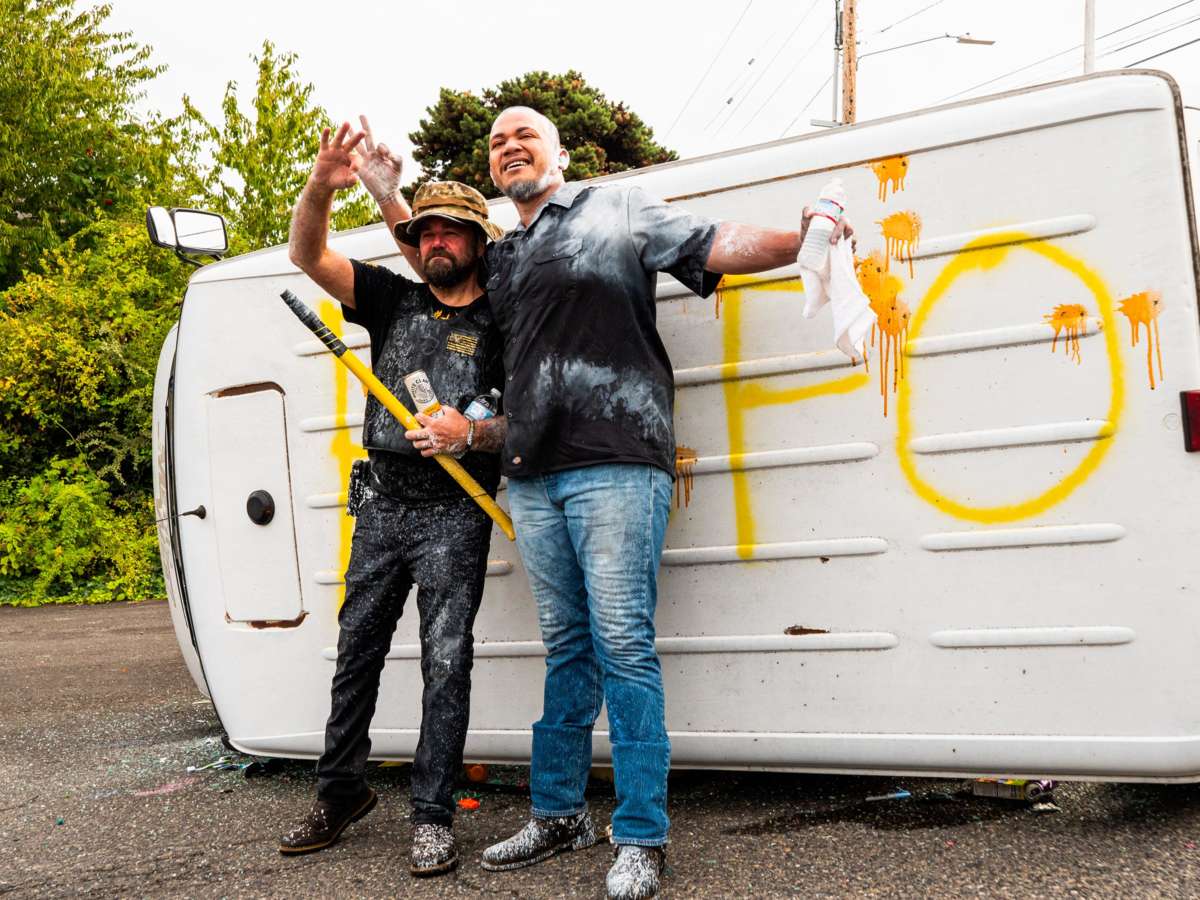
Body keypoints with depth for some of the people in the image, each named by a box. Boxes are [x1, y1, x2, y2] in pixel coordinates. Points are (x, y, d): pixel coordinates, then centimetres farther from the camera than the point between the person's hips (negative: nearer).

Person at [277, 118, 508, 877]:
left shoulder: (499, 322, 2)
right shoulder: (393, 301, 11)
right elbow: (307, 257, 3)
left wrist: (470, 433, -21)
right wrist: (322, 187, -14)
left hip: (453, 512, -4)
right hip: (382, 503, 4)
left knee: (446, 660, -6)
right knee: (357, 650, 10)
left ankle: (433, 818, 3)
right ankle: (341, 793, 25)